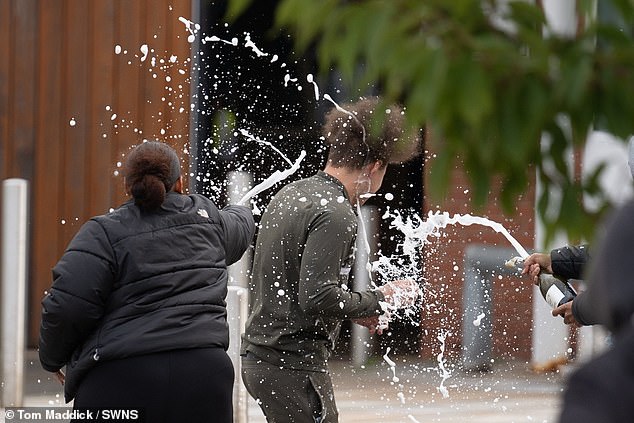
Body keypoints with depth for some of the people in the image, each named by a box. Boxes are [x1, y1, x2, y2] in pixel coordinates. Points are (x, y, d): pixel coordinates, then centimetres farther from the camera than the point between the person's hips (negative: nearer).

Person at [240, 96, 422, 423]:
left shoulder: (289, 195, 13)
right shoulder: (335, 215, -15)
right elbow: (317, 298, -22)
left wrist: (353, 309, 16)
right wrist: (380, 299, -8)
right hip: (294, 366, -9)